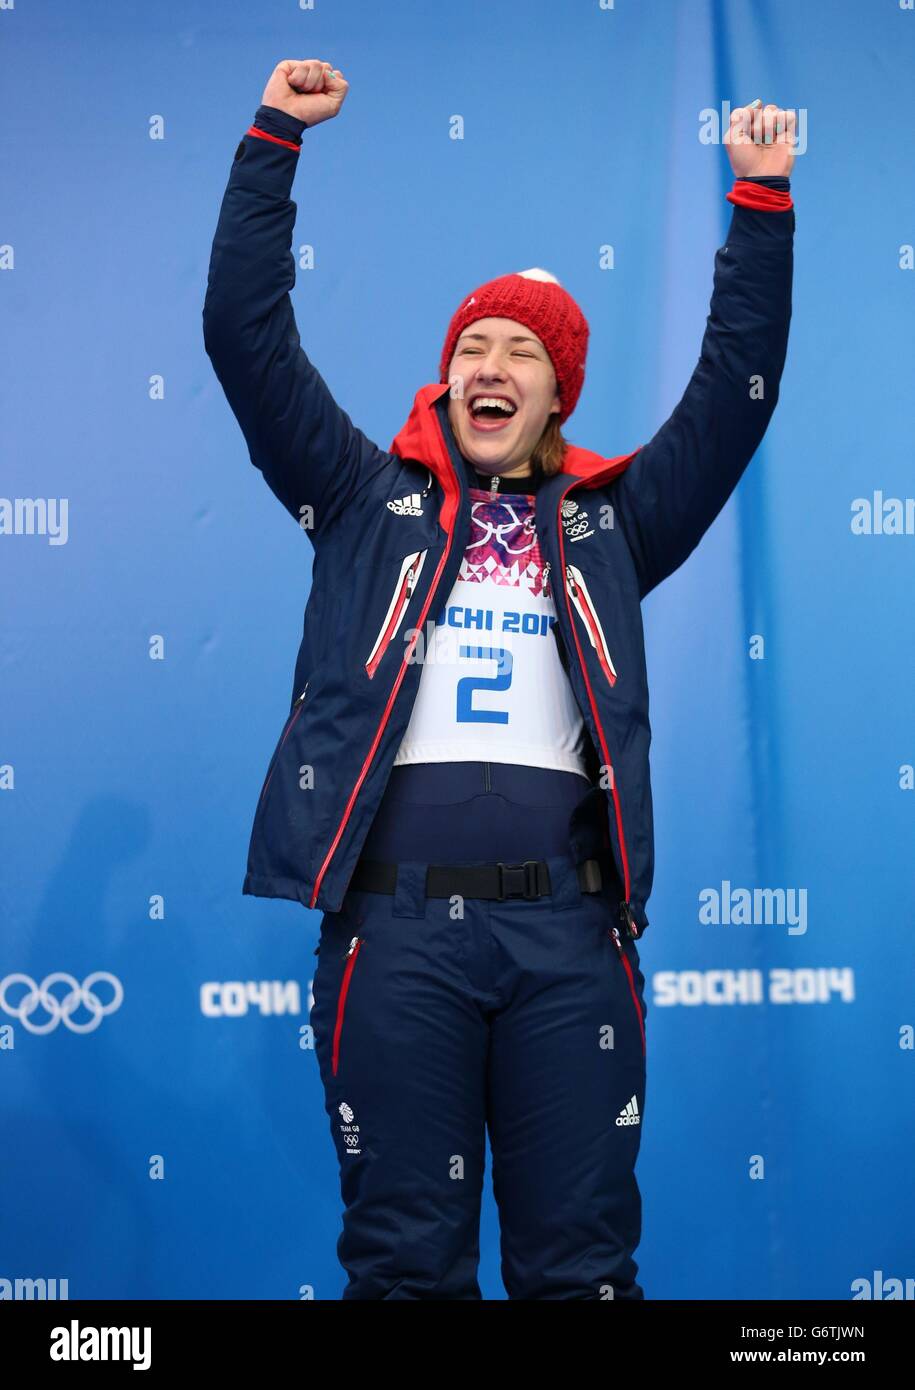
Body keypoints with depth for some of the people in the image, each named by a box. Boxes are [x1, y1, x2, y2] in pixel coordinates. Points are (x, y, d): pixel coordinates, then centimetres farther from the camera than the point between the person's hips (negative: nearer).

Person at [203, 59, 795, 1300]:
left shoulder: (611, 522, 17)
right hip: (396, 921, -1)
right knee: (404, 1257, 4)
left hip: (569, 928, 1)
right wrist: (272, 142, 5)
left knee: (581, 1258, 5)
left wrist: (763, 203, 9)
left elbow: (736, 388, 13)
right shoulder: (371, 500, 13)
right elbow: (248, 336, 8)